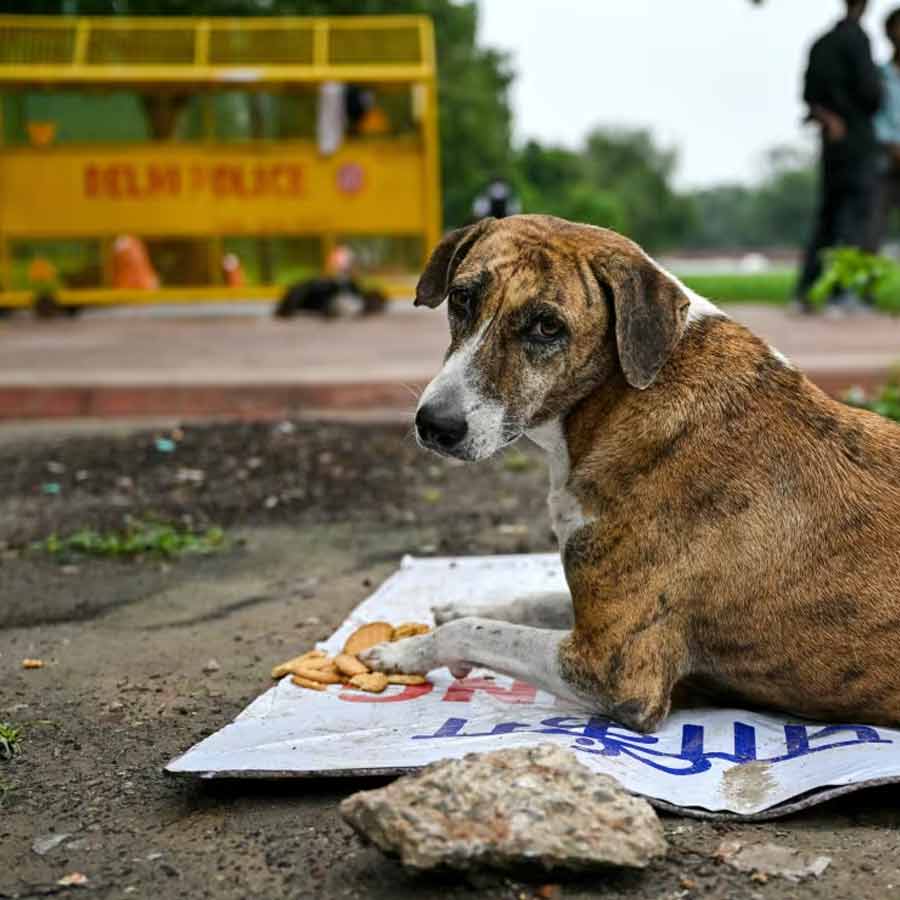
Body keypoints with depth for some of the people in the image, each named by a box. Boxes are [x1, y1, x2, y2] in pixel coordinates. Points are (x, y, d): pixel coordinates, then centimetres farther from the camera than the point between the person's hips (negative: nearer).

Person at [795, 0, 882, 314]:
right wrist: (877, 97, 6)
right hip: (859, 139, -7)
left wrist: (827, 118, -7)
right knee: (855, 214, -7)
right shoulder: (856, 37, -8)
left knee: (827, 216, 10)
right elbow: (870, 90, -16)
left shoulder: (820, 44, 14)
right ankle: (842, 291, -15)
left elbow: (810, 96, 8)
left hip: (832, 141, 7)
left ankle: (805, 288, 5)